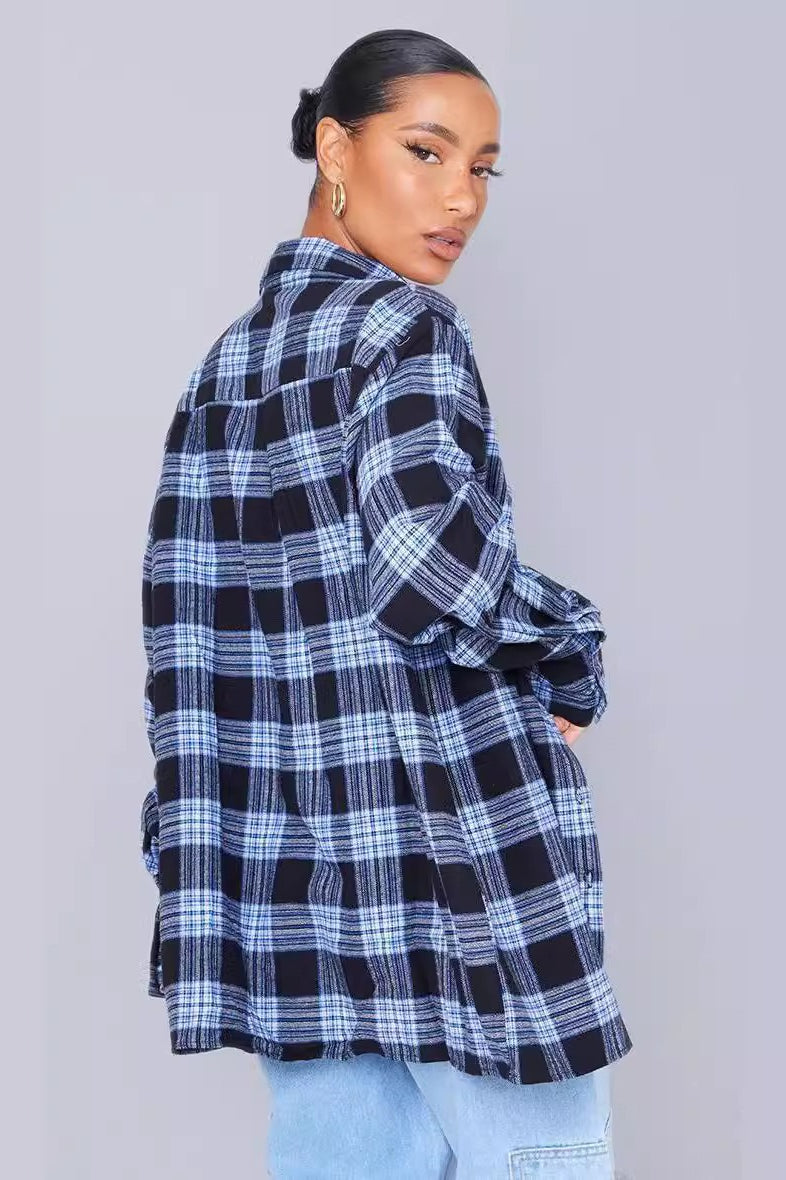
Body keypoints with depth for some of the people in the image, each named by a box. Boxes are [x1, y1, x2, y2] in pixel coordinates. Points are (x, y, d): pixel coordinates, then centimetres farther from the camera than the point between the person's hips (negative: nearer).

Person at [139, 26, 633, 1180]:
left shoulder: (223, 360, 13)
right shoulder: (404, 322, -8)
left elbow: (181, 635, 12)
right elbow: (438, 563, -25)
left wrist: (192, 855, 16)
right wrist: (573, 667, -7)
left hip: (297, 885, 7)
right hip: (459, 867, -7)